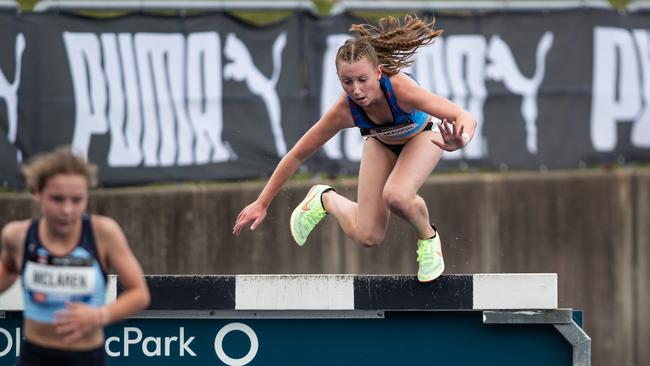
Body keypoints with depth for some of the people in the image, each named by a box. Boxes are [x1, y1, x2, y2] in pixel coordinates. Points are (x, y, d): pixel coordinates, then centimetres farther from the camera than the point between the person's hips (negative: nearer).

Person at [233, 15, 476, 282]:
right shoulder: (344, 111, -35)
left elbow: (465, 118, -50)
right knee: (367, 236, -4)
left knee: (397, 196, -32)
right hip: (381, 142, 2)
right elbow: (296, 156, -22)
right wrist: (262, 203, -18)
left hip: (421, 136, -2)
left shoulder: (400, 88, -44)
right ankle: (325, 199, 28)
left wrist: (459, 140, -74)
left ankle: (427, 238, 2)